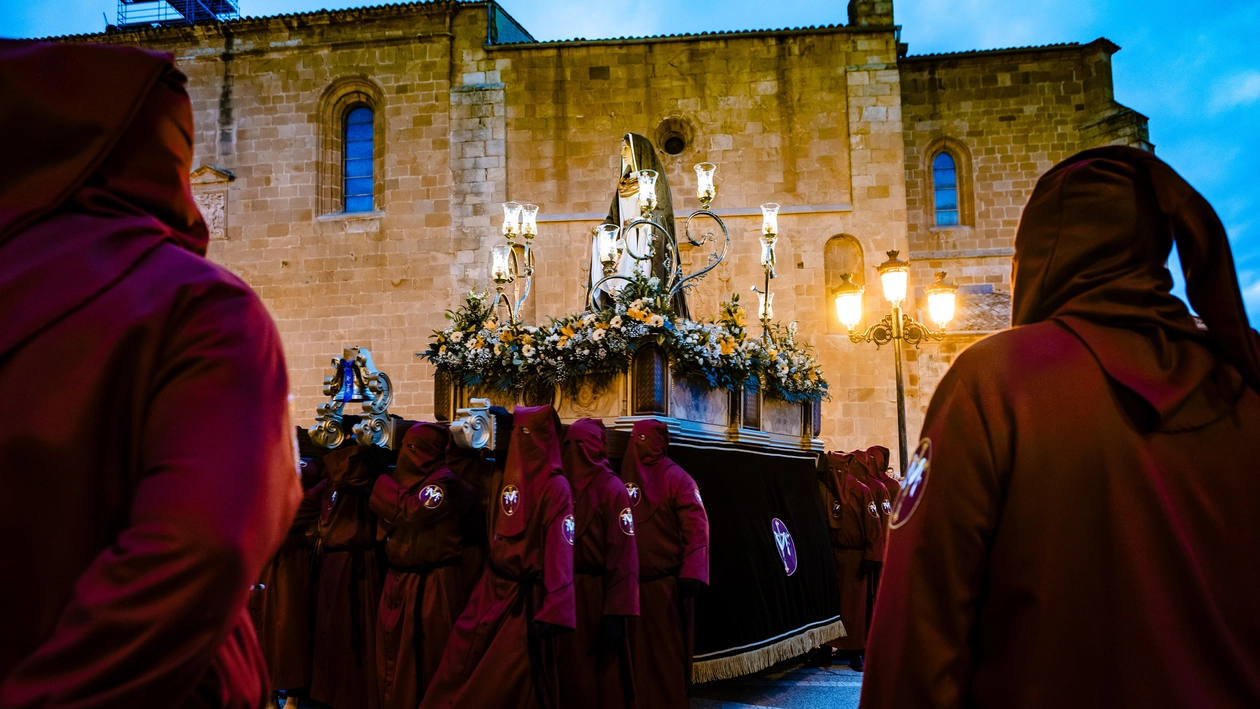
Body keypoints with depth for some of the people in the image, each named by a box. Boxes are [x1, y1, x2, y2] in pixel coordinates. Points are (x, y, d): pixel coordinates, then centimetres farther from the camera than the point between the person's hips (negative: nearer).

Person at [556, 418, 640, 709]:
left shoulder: (611, 489, -8)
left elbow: (623, 553, -15)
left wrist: (616, 612, -21)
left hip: (598, 594, -5)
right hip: (565, 594, 5)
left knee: (606, 678, 2)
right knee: (571, 672, 13)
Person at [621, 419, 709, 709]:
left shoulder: (677, 478, -5)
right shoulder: (625, 479, 11)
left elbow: (697, 527, -12)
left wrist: (692, 574, -21)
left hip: (667, 584, -5)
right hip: (632, 583, 5)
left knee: (669, 652, 3)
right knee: (638, 652, 12)